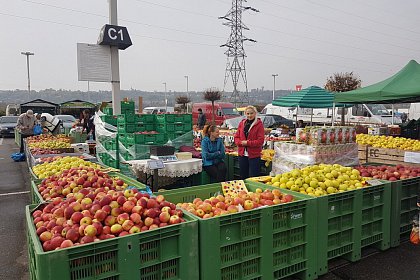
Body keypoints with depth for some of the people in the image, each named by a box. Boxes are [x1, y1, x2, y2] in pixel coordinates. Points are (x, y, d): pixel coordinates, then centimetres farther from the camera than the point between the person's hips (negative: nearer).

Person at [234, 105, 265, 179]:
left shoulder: (259, 124, -6)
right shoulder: (242, 123, 9)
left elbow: (260, 141, -12)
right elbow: (236, 137, 10)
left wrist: (247, 143, -17)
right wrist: (241, 142, -11)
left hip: (254, 155, -5)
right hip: (242, 154, 5)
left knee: (253, 178, 2)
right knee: (243, 177, 15)